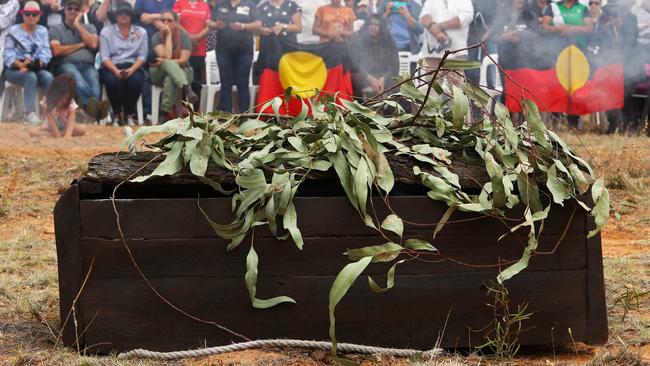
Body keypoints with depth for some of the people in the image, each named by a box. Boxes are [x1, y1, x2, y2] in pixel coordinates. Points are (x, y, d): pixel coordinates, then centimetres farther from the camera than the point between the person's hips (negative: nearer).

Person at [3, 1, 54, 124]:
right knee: (31, 77, -36)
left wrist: (38, 64, -20)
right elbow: (8, 55, -7)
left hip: (36, 68, 3)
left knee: (48, 76, -31)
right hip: (15, 69, -3)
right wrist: (21, 64, -26)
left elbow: (46, 53, 0)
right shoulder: (14, 31, 3)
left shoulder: (43, 31, 12)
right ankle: (30, 112, -39)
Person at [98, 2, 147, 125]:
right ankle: (117, 114, -17)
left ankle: (129, 114, -16)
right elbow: (104, 57, -1)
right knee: (113, 81, -36)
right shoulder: (106, 31, 7)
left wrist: (132, 69, -15)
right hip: (111, 67, -1)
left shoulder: (141, 32, 12)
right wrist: (116, 71, -19)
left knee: (136, 80, -34)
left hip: (133, 67, 1)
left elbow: (142, 56, 5)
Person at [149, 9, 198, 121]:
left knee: (170, 80, -36)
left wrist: (166, 62, -24)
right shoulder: (156, 37, -5)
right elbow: (166, 57, -21)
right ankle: (186, 89, -48)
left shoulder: (183, 35, -7)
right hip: (159, 73, 1)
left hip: (182, 71, -1)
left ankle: (165, 113, -32)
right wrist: (168, 35, -19)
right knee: (167, 63, -35)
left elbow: (183, 60, -13)